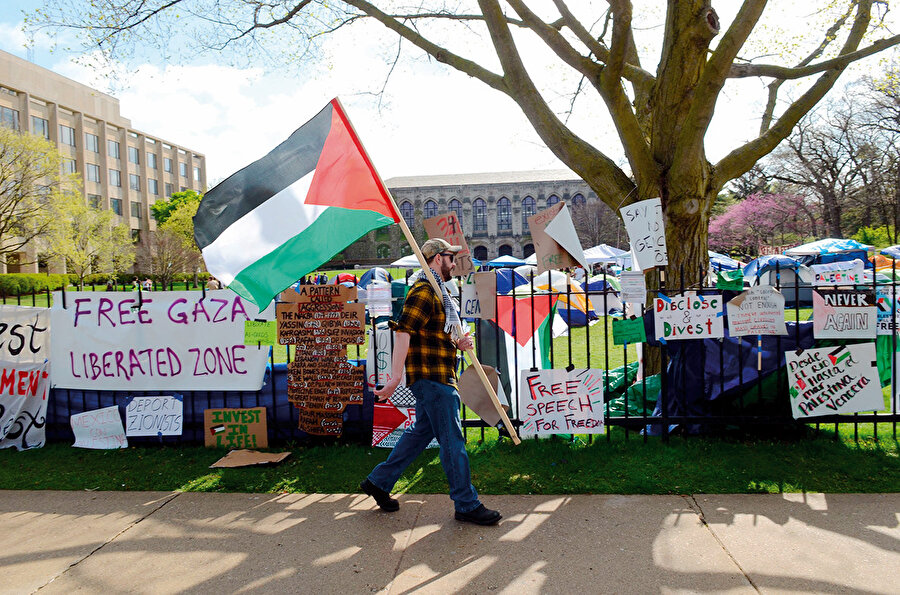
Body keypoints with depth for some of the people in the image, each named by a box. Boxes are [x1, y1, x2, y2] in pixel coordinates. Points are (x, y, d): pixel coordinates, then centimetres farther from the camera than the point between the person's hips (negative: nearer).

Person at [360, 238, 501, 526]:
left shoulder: (438, 293, 20)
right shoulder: (424, 292, -14)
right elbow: (403, 332, -23)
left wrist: (458, 344, 6)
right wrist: (396, 376, -28)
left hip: (439, 377, 11)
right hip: (431, 376, -11)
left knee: (421, 432, 17)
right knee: (452, 440, -3)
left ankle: (378, 482, 27)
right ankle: (467, 505, 8)